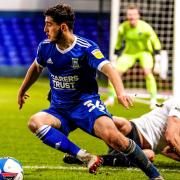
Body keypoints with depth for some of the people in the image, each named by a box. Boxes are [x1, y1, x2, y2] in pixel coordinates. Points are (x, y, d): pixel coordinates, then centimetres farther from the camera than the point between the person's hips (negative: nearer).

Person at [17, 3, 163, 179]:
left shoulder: (86, 48, -14)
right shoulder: (45, 47, 1)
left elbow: (108, 69, -29)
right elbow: (36, 68, 24)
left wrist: (121, 92, -48)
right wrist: (22, 91, 36)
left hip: (86, 104, -4)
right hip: (59, 110, 4)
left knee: (112, 136, -32)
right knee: (35, 122, -31)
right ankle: (85, 157, -35)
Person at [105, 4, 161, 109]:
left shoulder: (145, 27, -22)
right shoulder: (123, 28, -13)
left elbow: (155, 41, -10)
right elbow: (119, 43, 6)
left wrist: (158, 56, -12)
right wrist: (116, 55, 10)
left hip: (144, 51, -3)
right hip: (129, 53, 3)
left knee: (147, 71, -27)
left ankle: (153, 100, -17)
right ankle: (111, 98, 7)